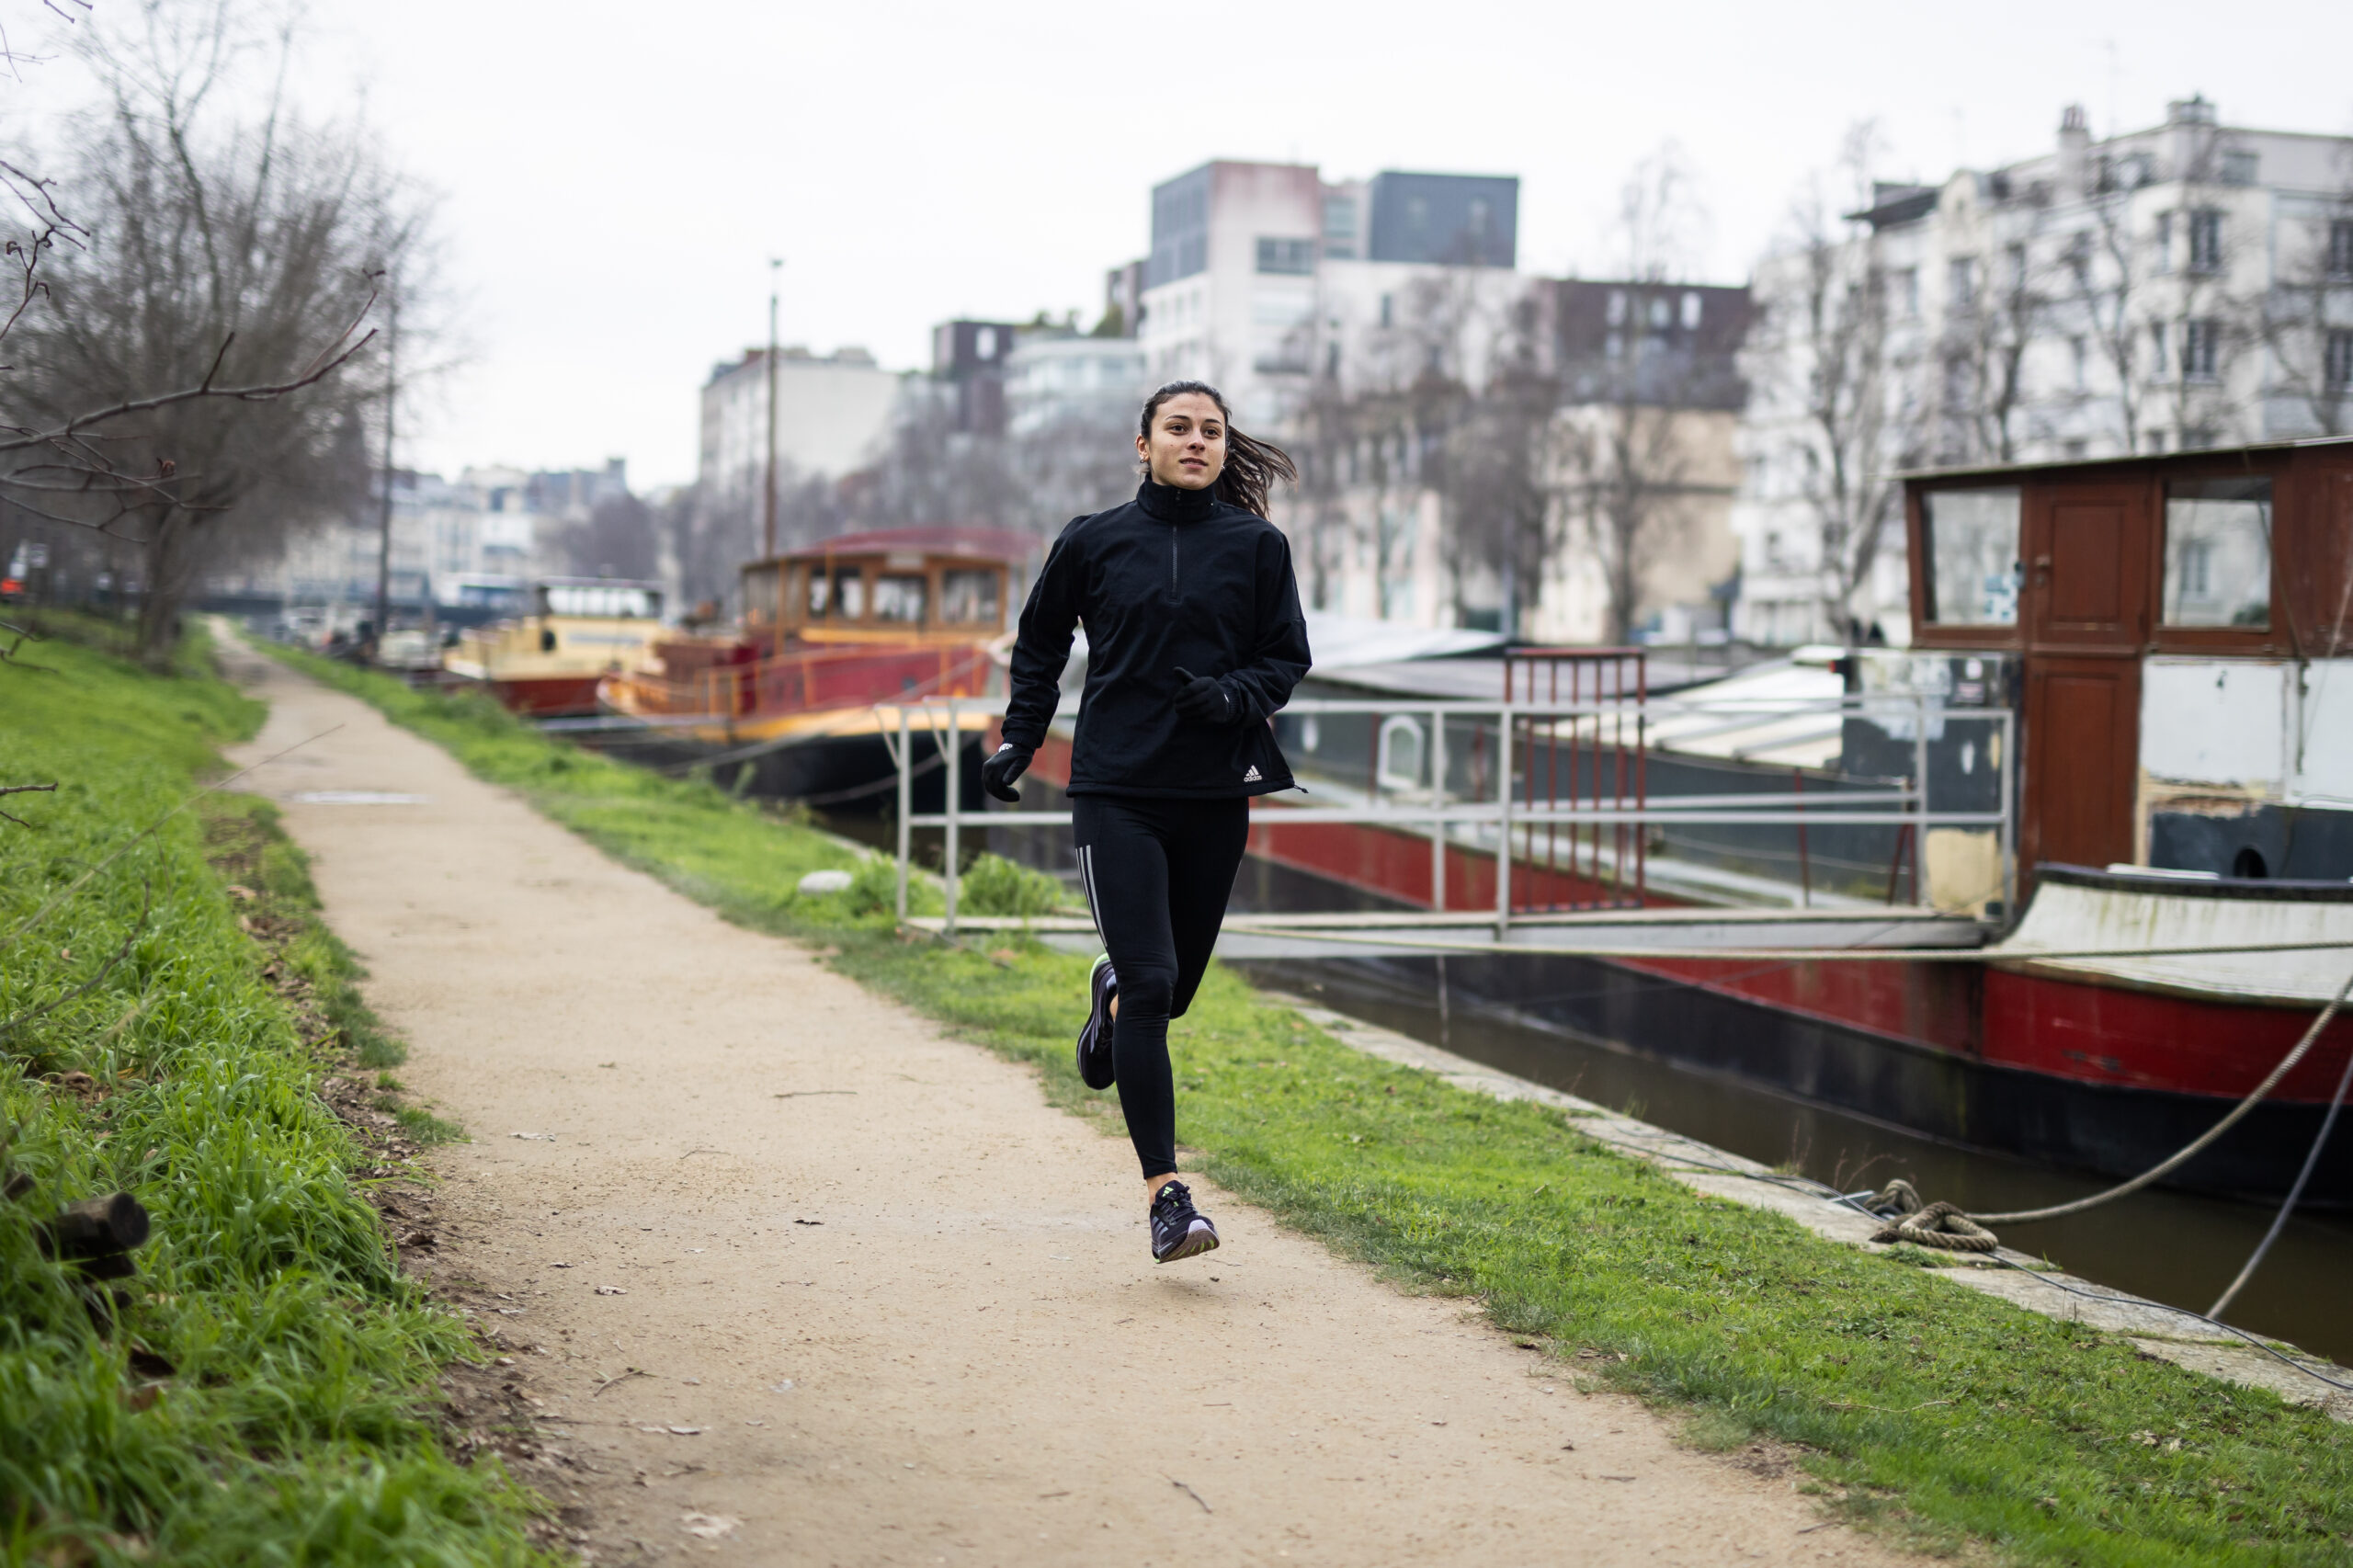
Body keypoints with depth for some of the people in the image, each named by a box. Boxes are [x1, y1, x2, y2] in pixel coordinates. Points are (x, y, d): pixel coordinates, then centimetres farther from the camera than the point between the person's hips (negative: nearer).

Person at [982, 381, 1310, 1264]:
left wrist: (1234, 696, -12)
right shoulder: (1093, 543, 4)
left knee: (1174, 985, 11)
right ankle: (1165, 1196, -12)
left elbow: (1288, 656, 7)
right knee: (1148, 982, -13)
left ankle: (1112, 997, 50)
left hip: (1216, 795, 2)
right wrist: (1018, 741, 10)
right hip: (1116, 792, -2)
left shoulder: (1257, 546, 4)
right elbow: (1039, 645, 17)